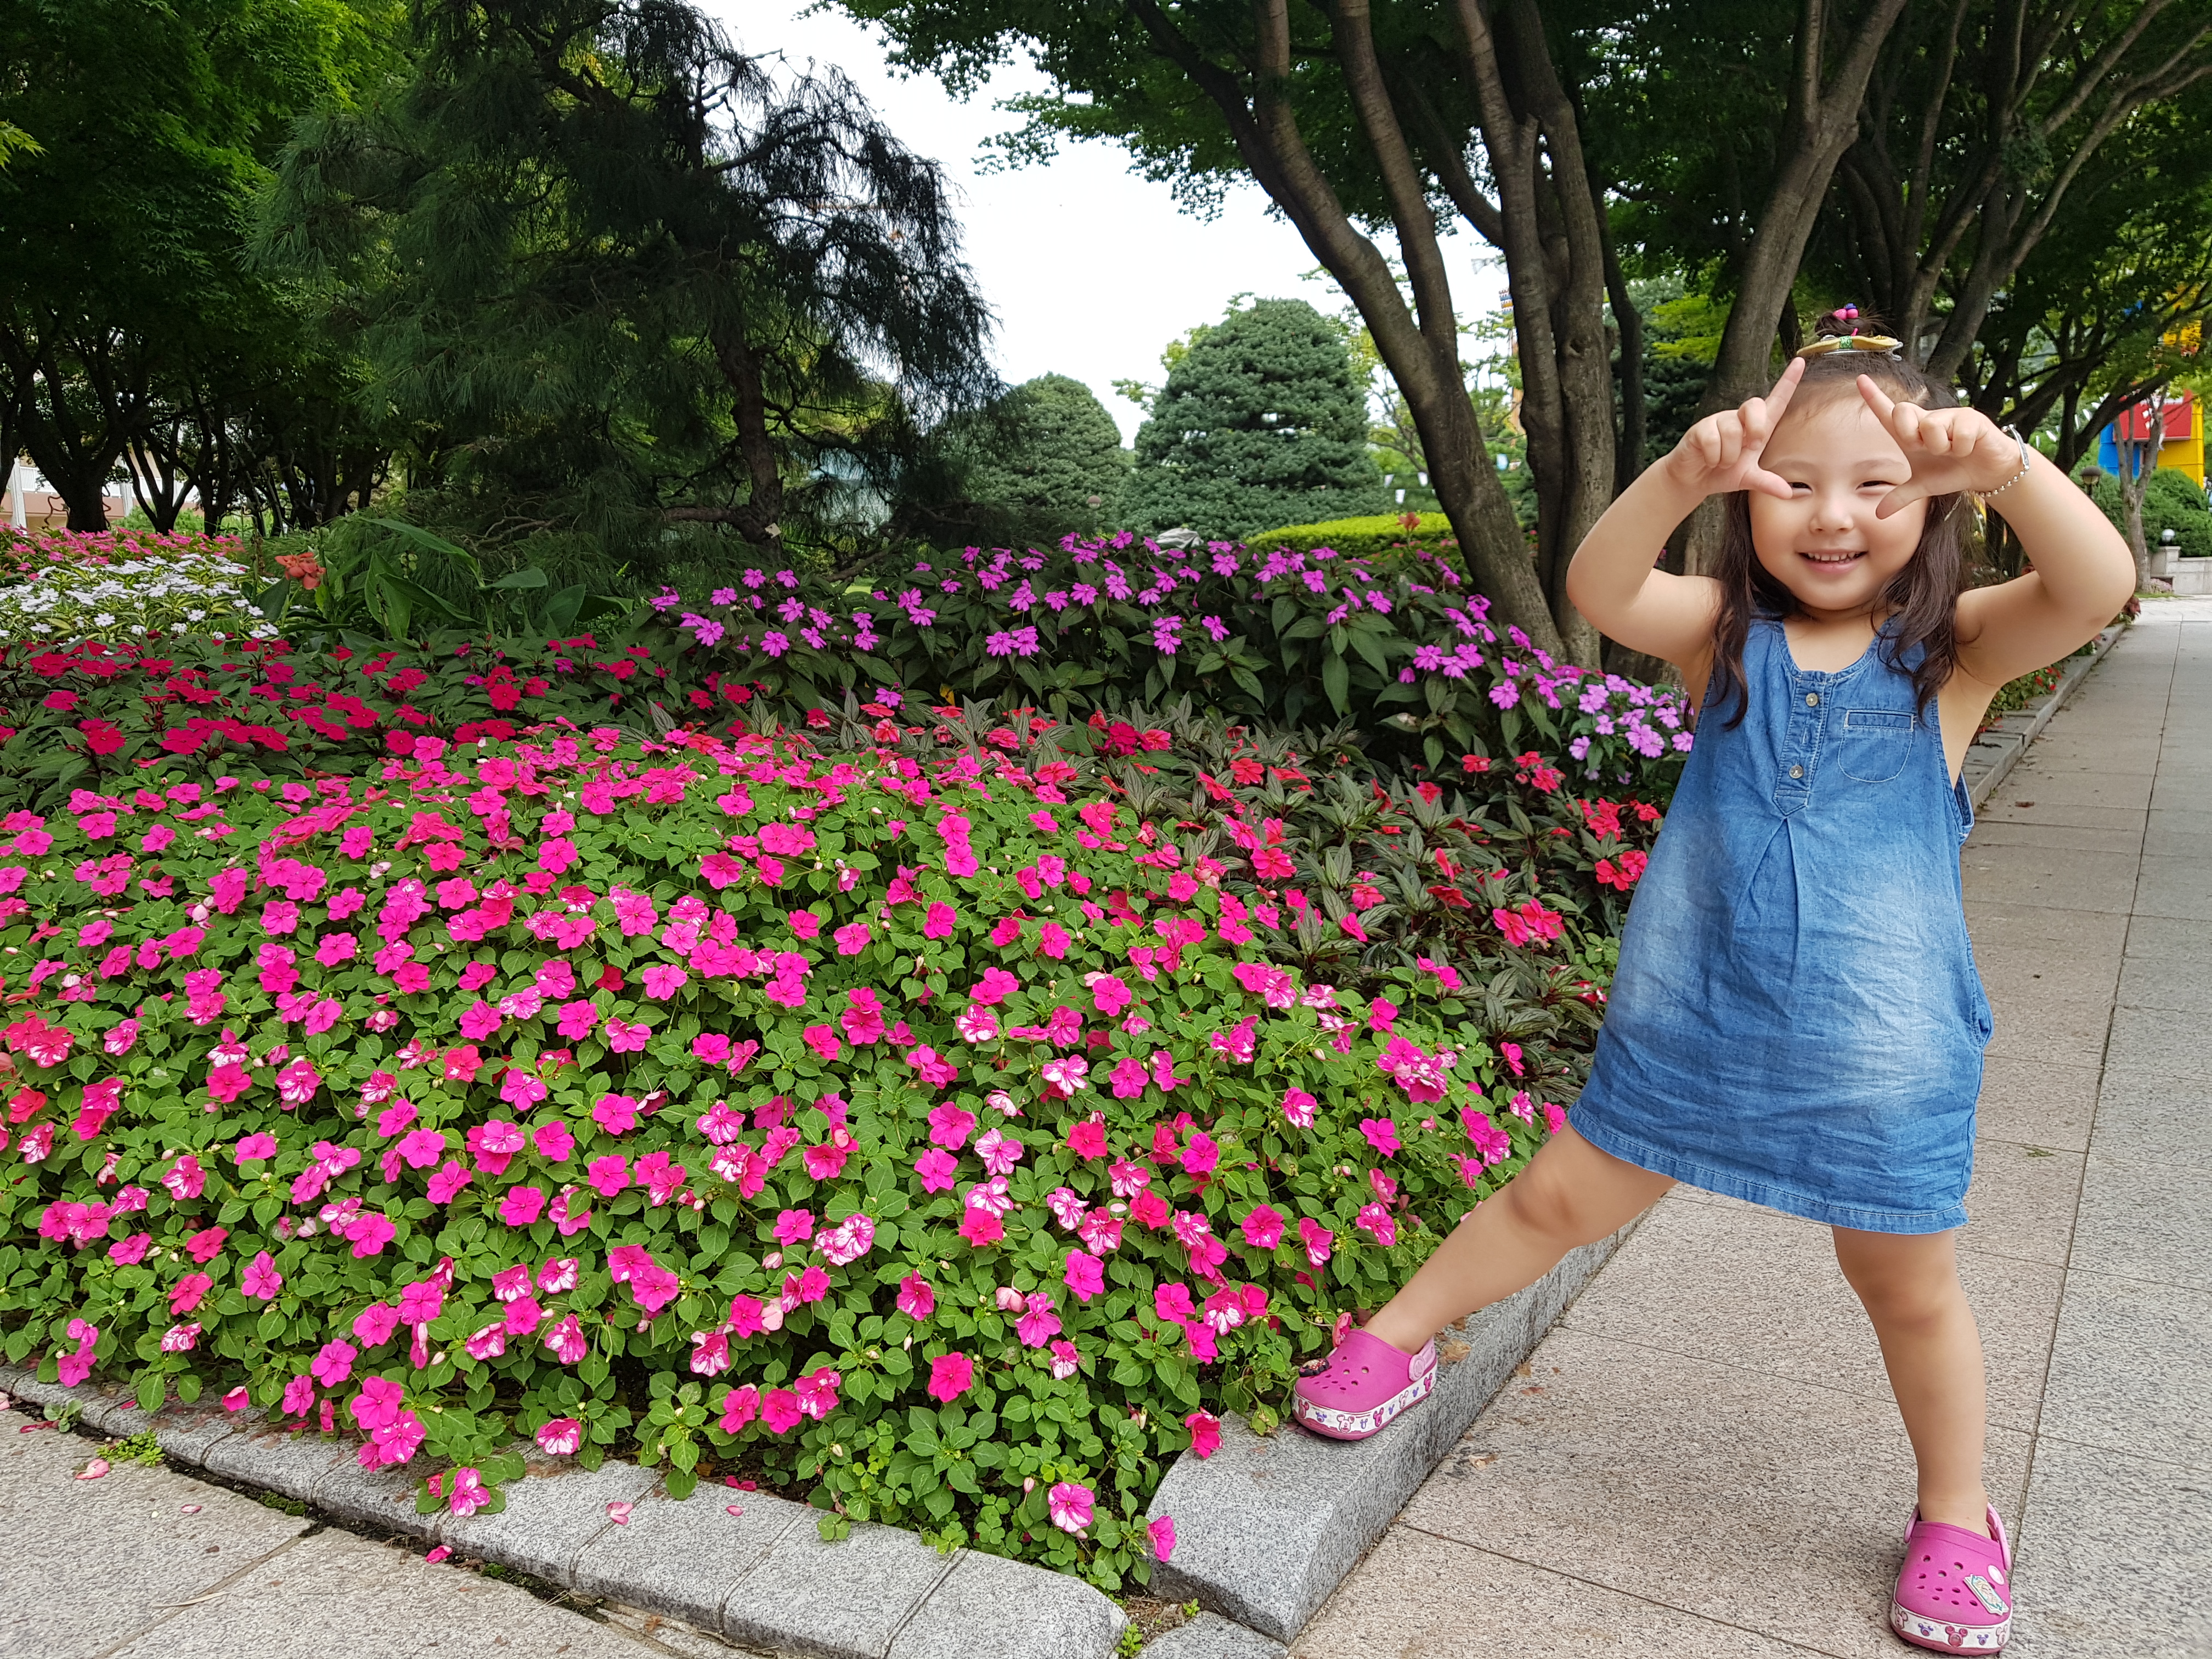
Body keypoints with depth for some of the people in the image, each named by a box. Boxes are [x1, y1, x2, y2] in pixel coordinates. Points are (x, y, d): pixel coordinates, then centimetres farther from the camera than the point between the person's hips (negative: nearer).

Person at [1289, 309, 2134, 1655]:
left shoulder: (1953, 649, -7)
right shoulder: (1726, 633, -5)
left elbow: (2097, 588, -25)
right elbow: (1598, 588, -24)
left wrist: (2005, 464, -42)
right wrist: (1684, 476, -41)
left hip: (1880, 1048, 0)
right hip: (1692, 1019, 1)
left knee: (1909, 1288, 16)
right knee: (1559, 1202, 14)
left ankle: (1958, 1516, 41)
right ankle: (1398, 1340, 35)